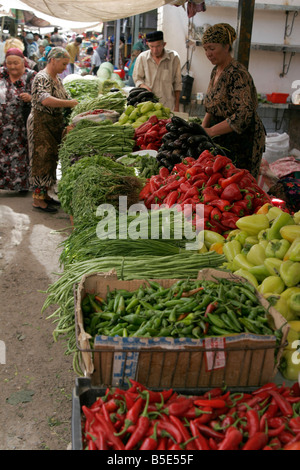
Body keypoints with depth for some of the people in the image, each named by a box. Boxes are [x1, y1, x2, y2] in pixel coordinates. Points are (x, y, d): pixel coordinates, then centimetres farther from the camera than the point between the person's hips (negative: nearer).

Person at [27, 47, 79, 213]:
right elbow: (45, 100, -34)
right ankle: (38, 199, 3)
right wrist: (71, 103, -30)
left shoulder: (57, 78, 13)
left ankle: (44, 194, 24)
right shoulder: (42, 78, -17)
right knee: (42, 160, -5)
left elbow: (64, 98, 21)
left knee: (51, 159, 13)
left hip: (54, 124, 9)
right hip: (41, 124, -9)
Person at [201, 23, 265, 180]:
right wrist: (203, 127, 3)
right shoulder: (216, 71, 9)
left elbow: (244, 115, -28)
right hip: (222, 138, 9)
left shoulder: (237, 74, -20)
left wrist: (211, 131, -28)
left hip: (243, 139, -9)